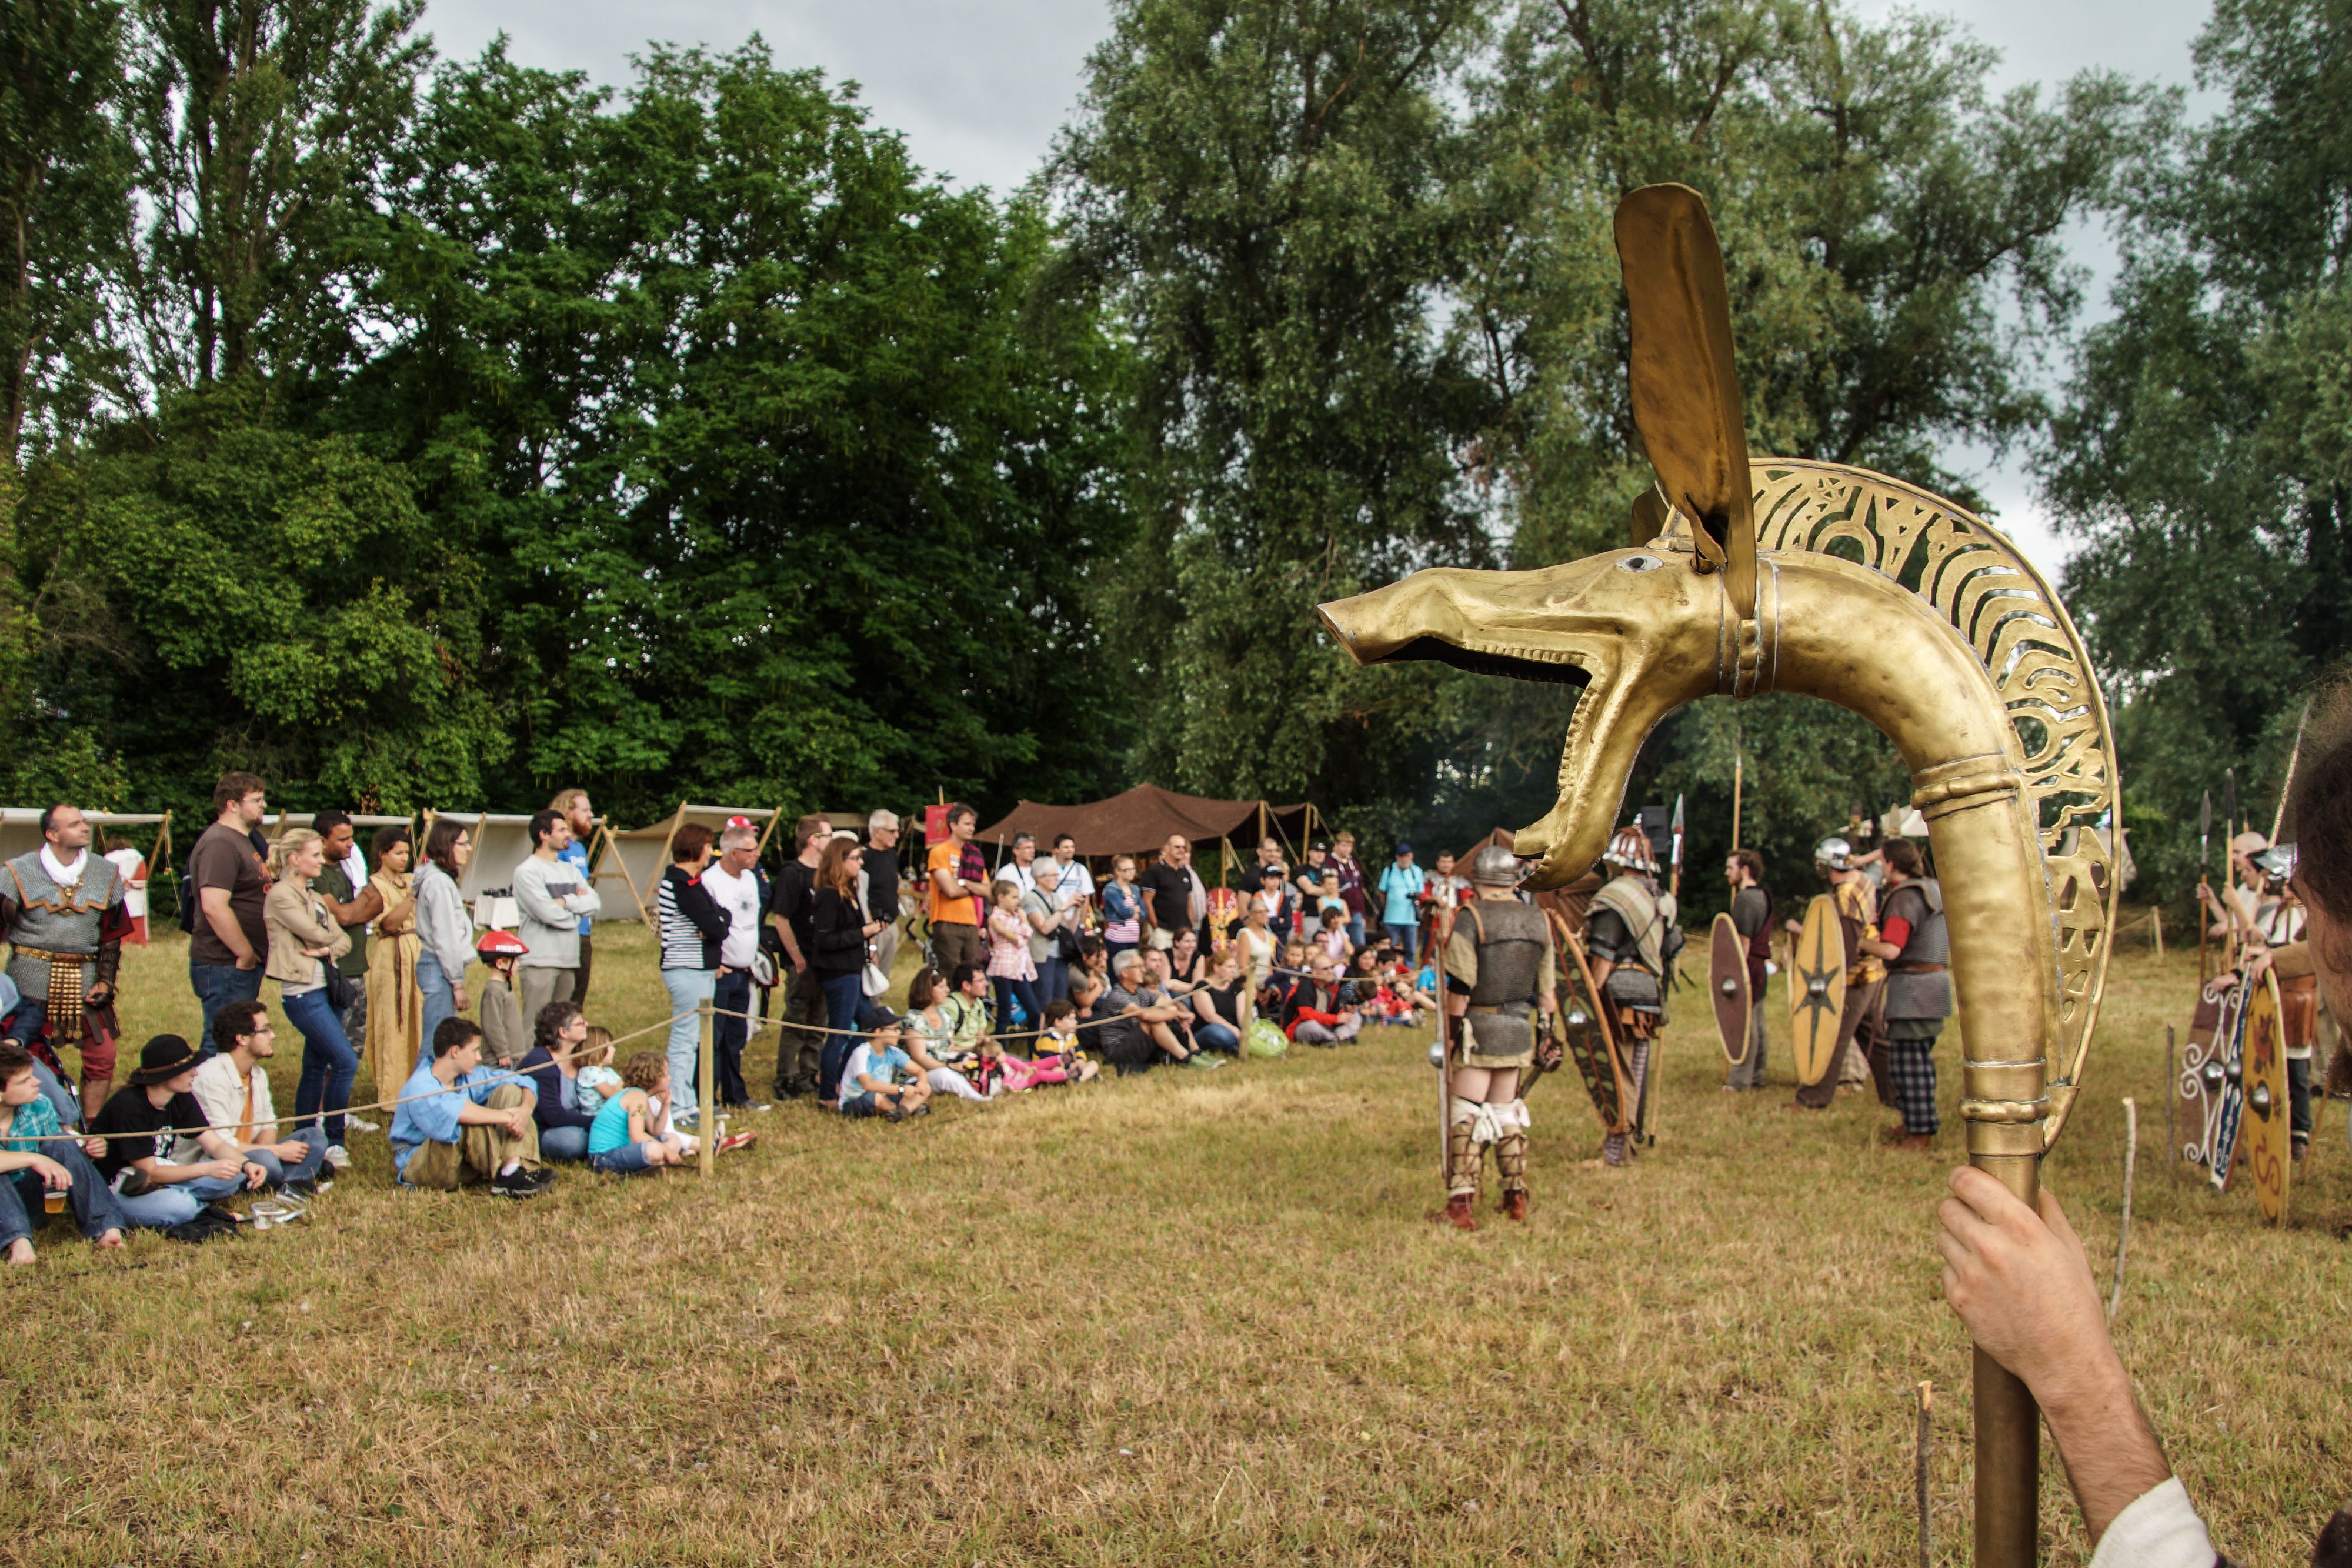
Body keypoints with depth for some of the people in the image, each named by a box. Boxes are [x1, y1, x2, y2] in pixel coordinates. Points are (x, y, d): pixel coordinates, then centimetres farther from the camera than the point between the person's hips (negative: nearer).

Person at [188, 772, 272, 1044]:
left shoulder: (242, 841, 18)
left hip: (244, 964, 11)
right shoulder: (220, 844, -16)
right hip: (224, 968, -11)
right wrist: (246, 955, -21)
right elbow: (214, 906, -27)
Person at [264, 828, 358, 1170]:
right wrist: (329, 939, 7)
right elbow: (316, 934, -15)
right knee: (346, 1062, -11)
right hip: (303, 993, -9)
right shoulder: (281, 895, -10)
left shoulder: (313, 897, 17)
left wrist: (328, 949, -11)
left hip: (324, 988, 9)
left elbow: (343, 939, 11)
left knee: (316, 1067, 12)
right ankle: (334, 1143, -3)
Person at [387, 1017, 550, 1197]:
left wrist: (525, 1110, -22)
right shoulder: (420, 1086, -22)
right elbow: (451, 1110, -44)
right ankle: (507, 1177, -26)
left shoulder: (469, 1077, 1)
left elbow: (525, 1084, 1)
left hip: (464, 1158, 7)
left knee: (509, 1091, -8)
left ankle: (517, 1167, -28)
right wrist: (504, 1117, -38)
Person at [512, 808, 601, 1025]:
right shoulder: (527, 871, -7)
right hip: (539, 963, -7)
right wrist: (578, 905, 1)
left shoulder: (570, 870, 16)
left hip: (569, 960, 7)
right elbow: (549, 913, -17)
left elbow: (595, 903, 4)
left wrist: (566, 901, -11)